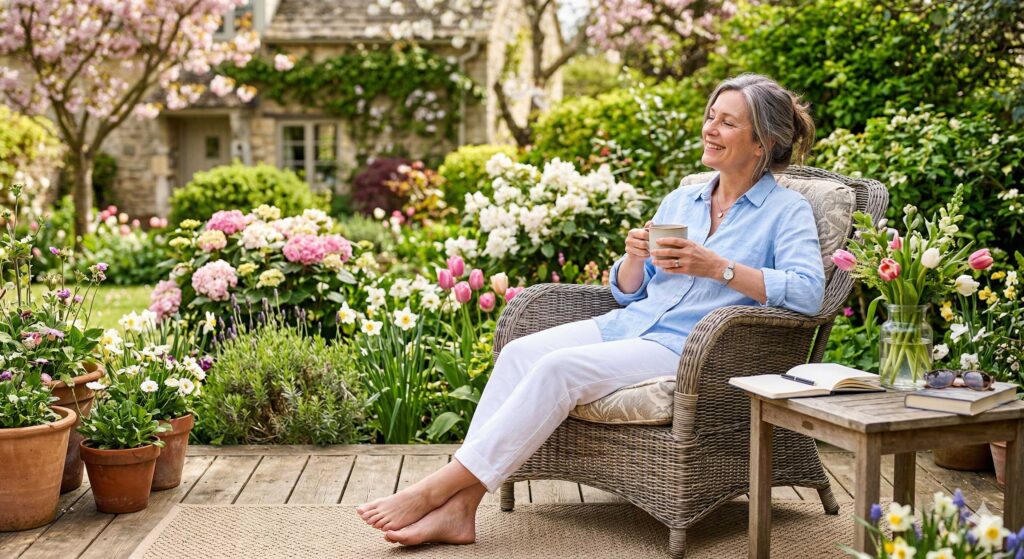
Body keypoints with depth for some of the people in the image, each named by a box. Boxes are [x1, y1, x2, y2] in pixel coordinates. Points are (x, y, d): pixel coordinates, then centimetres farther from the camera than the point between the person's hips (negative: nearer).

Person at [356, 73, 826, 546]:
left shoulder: (787, 211, 1)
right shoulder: (681, 200, 19)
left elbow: (809, 292, -17)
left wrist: (717, 266, -23)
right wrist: (635, 258, -4)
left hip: (689, 348, -6)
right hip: (627, 325, 7)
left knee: (559, 368, -27)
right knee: (519, 353, -19)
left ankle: (436, 489, -24)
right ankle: (458, 508, -24)